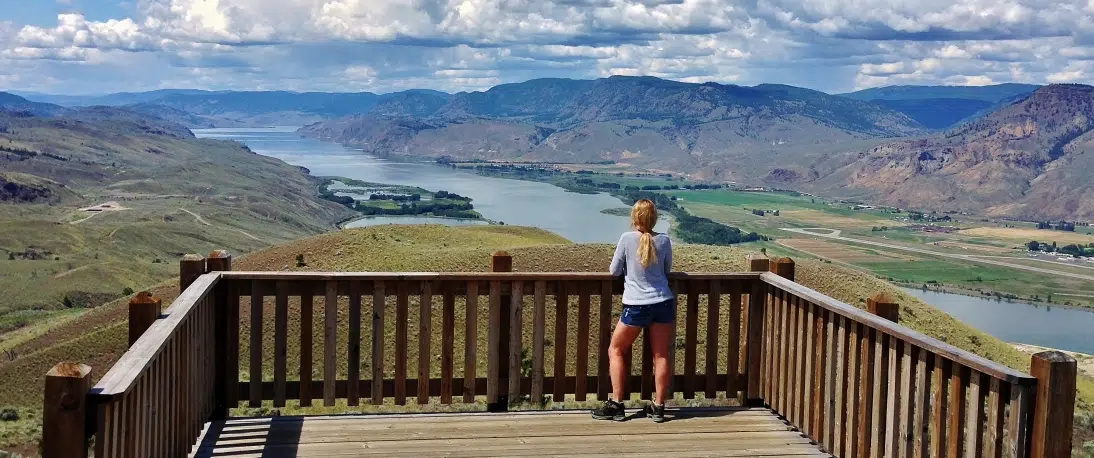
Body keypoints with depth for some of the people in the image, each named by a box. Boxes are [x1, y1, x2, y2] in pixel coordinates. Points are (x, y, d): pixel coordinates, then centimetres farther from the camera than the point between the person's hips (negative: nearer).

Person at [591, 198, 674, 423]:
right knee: (661, 355, 9)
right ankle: (658, 406, 13)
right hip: (663, 302, 3)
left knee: (615, 351, 11)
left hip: (637, 305, -3)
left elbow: (614, 271, 0)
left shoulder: (627, 238, -8)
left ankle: (616, 404, 9)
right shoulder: (664, 240, 0)